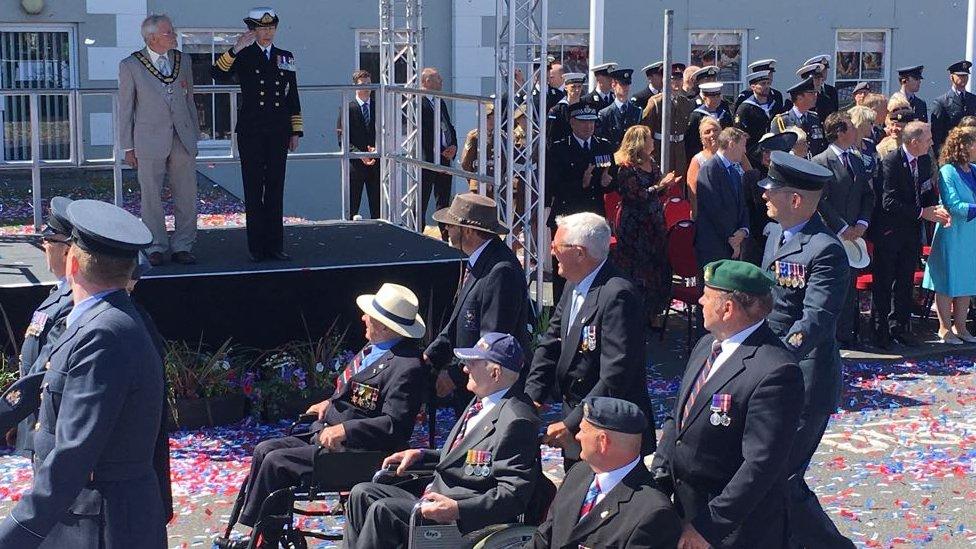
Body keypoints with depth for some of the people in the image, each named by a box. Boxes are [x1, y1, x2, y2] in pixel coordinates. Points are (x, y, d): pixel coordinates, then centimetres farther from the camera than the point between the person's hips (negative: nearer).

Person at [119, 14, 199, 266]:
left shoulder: (182, 60, 9)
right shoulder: (130, 65, -3)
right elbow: (125, 108, 1)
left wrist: (194, 137, 15)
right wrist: (128, 147, -1)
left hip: (183, 139, 4)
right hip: (150, 139, -4)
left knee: (187, 196, 3)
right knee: (151, 197, 1)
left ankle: (182, 247, 13)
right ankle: (156, 248, 12)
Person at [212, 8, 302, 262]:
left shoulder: (286, 58, 12)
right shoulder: (243, 56, 2)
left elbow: (293, 98, 14)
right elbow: (217, 75, -15)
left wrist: (296, 130, 10)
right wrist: (235, 50, -24)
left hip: (278, 133, 3)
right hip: (251, 133, -3)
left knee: (275, 188, 5)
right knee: (254, 189, 1)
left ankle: (274, 246, 10)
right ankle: (256, 247, 5)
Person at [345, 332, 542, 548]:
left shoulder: (517, 421, -18)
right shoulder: (481, 401, 13)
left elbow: (513, 494, -22)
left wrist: (457, 509, -31)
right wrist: (421, 455, 12)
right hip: (436, 497, 10)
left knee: (383, 510, -24)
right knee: (362, 493, 3)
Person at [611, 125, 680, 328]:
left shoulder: (651, 163, 11)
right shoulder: (626, 167, -14)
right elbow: (635, 195, -20)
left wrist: (667, 184, -1)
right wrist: (659, 185, -17)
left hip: (654, 223, 8)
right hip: (633, 226, -8)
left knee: (656, 267, 8)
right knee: (636, 271, -2)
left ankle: (650, 314, 18)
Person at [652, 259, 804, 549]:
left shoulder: (775, 372, -24)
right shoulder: (706, 345, 4)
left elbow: (761, 464, -25)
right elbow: (677, 418, 12)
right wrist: (658, 479, 2)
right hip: (685, 505, 7)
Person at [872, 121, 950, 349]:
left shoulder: (925, 160, 3)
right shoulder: (890, 162, -19)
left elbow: (928, 192, 13)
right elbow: (889, 202, -24)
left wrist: (938, 210, -9)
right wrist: (922, 213, -23)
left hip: (912, 232, 7)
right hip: (889, 232, -7)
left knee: (905, 281, 14)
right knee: (883, 283, 2)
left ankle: (899, 327, 24)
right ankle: (880, 332, 11)